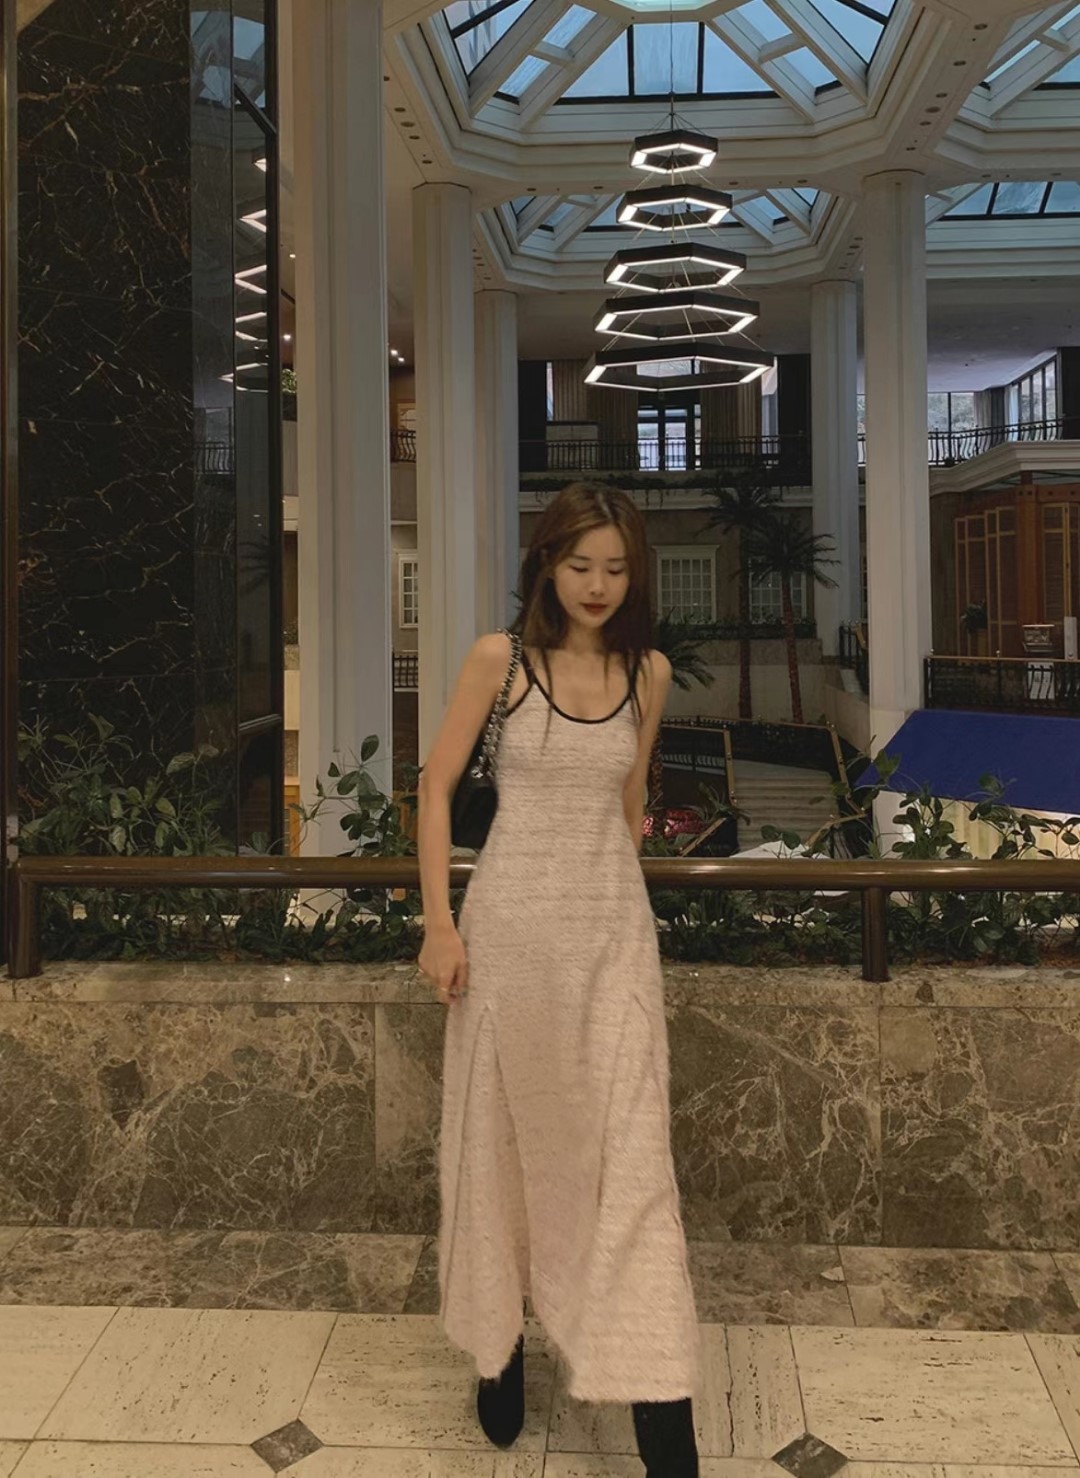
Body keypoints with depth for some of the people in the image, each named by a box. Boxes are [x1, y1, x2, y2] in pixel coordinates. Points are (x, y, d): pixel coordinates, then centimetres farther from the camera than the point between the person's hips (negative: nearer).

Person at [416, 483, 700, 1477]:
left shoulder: (648, 674, 3)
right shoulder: (500, 658, -4)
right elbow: (437, 785, -1)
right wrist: (440, 921, -7)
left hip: (613, 927, 1)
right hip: (511, 921, -1)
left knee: (631, 1155, -1)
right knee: (499, 1139, 11)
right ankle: (500, 1343, 33)